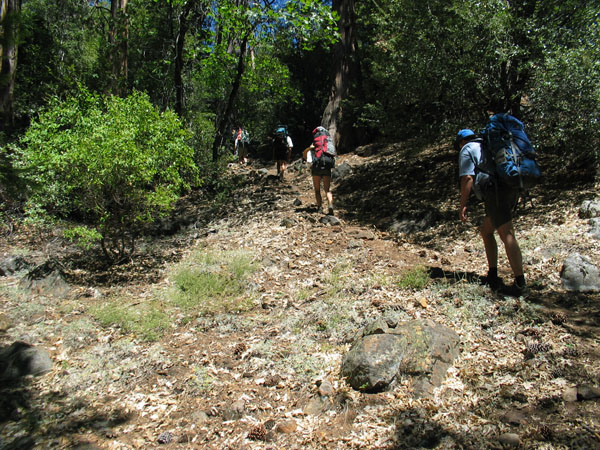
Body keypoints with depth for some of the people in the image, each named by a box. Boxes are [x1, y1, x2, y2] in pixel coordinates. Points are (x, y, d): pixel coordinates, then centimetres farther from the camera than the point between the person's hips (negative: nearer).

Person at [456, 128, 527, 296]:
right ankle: (492, 276, 17)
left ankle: (520, 284, -18)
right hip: (512, 189, 9)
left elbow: (467, 178, -7)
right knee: (485, 231, 18)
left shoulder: (467, 150, 8)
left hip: (495, 190, -9)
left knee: (507, 235, -14)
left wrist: (463, 205, -6)